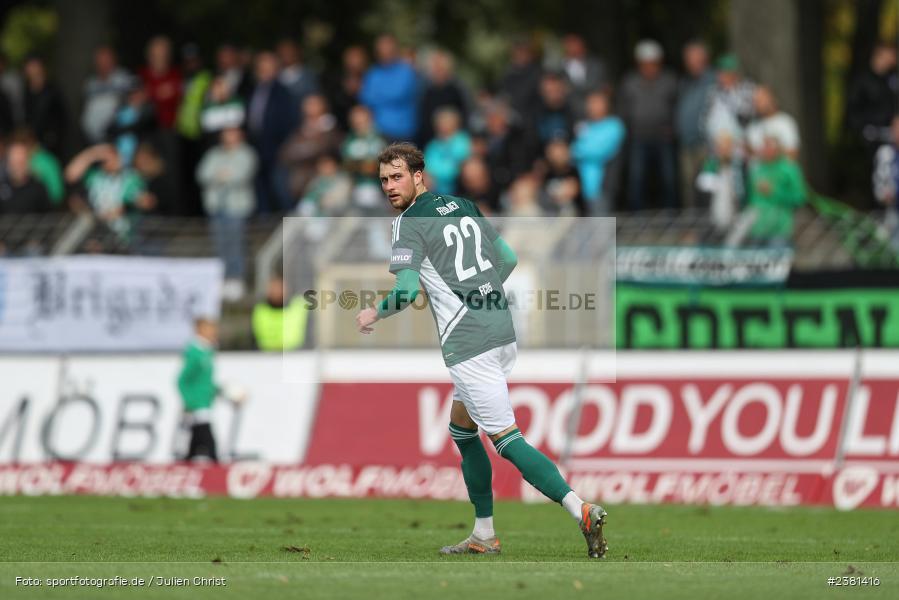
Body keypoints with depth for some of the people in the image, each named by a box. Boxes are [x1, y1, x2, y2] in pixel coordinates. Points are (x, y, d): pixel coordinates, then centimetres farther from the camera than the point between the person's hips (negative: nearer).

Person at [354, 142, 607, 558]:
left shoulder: (409, 223, -7)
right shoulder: (464, 206, 16)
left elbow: (406, 289, -16)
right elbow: (509, 258, 21)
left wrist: (374, 314, 2)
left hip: (468, 345, -9)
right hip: (504, 336, 9)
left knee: (506, 439, -10)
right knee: (461, 429, 21)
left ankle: (581, 511, -24)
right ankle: (483, 536, 22)